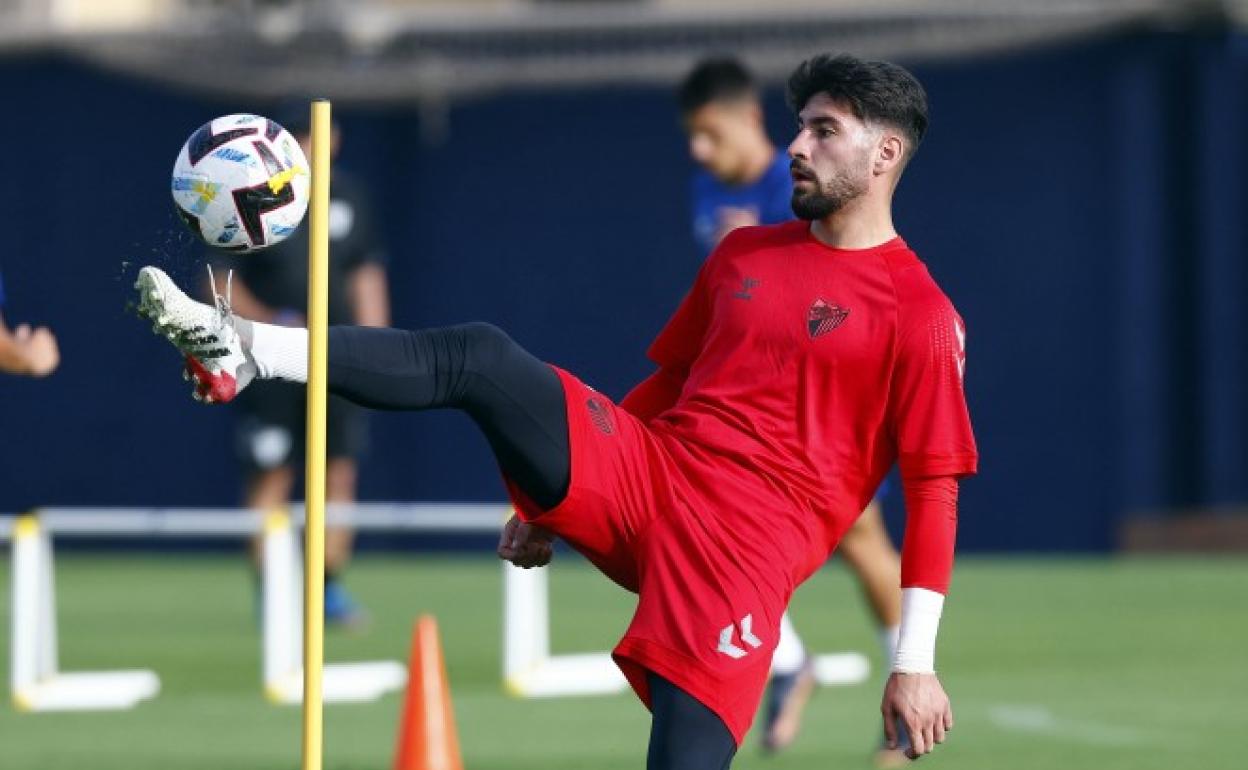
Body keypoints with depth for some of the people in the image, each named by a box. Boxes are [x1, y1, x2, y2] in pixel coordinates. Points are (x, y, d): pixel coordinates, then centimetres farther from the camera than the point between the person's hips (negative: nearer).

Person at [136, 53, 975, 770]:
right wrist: (551, 489, 27)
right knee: (480, 356, -14)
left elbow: (934, 490, -6)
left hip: (747, 542, -6)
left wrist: (916, 664, -10)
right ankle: (238, 349, -19)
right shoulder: (745, 253, 17)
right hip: (644, 473, 6)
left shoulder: (920, 316, -4)